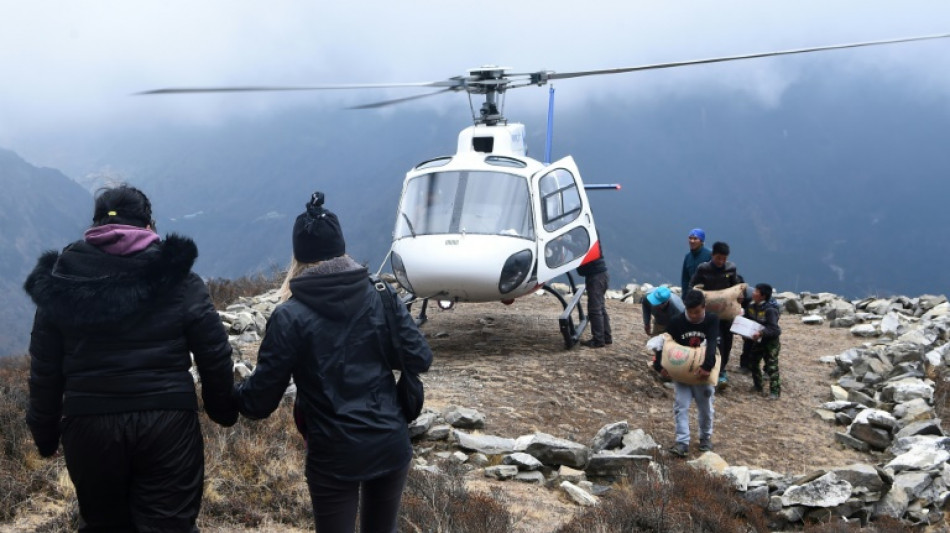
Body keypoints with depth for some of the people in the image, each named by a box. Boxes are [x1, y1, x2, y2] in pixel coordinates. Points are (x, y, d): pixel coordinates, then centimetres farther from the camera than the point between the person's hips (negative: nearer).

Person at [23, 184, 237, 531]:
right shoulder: (178, 279, -3)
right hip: (168, 421, -2)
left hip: (89, 423, 2)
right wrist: (223, 408, 13)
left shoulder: (60, 281, 1)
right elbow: (214, 355, -1)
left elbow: (45, 367, 4)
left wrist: (45, 430, 14)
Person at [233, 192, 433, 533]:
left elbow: (262, 397, -8)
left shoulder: (290, 316, -10)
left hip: (334, 456, -3)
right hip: (391, 444, 3)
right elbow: (420, 360, 0)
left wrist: (230, 396, 13)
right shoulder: (382, 298, -1)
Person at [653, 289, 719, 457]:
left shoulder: (712, 320, -14)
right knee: (681, 405, -6)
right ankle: (682, 442, -7)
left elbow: (711, 345, -27)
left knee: (705, 407, 13)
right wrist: (659, 366, -23)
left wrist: (707, 366, -41)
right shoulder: (677, 322, -10)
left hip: (703, 372, -1)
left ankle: (706, 437, 34)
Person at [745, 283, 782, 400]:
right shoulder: (751, 306, -1)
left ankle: (775, 390, -4)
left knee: (771, 366, -8)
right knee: (754, 363, 16)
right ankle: (757, 385, 32)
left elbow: (773, 329, -30)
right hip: (757, 341, 8)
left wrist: (761, 333, -41)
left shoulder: (770, 310, -25)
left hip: (771, 341, -8)